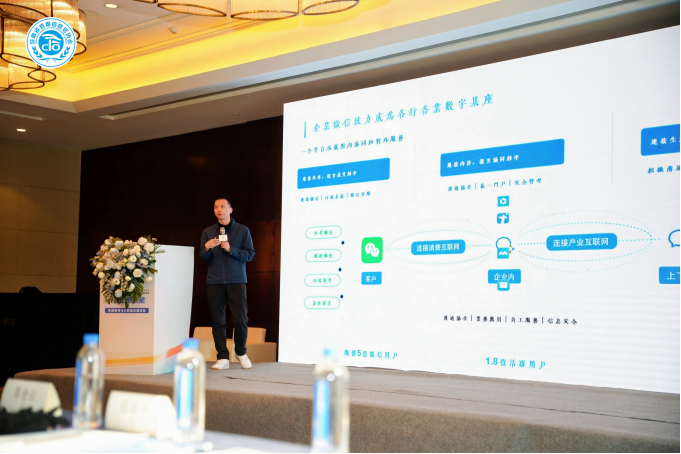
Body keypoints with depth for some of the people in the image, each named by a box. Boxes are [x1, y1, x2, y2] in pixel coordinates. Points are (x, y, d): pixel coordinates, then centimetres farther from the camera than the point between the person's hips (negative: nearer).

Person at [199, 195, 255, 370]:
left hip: (236, 281, -2)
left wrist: (231, 249, -15)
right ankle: (223, 357, 6)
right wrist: (206, 248, -14)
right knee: (218, 320, 0)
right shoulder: (208, 232, 11)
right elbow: (203, 259, 8)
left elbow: (250, 254, -1)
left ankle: (241, 352, 17)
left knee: (240, 319, -4)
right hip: (214, 282, 2)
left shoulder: (242, 230, 6)